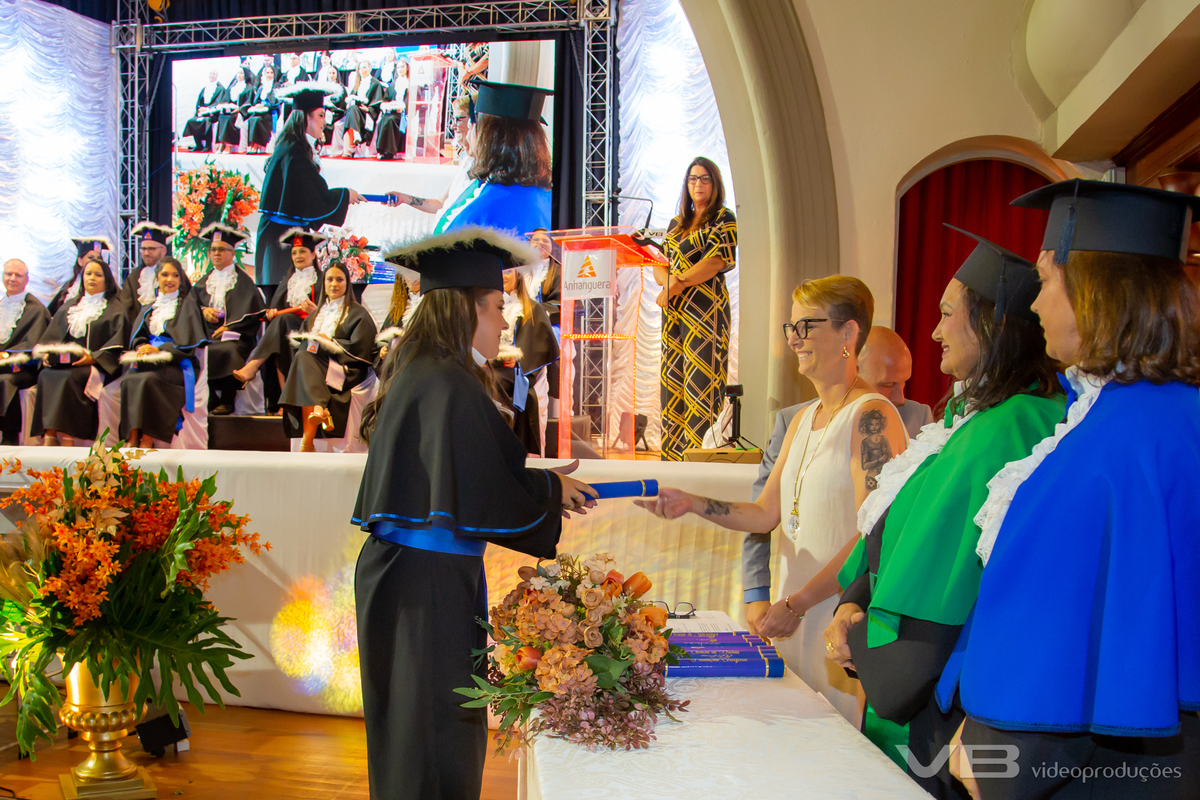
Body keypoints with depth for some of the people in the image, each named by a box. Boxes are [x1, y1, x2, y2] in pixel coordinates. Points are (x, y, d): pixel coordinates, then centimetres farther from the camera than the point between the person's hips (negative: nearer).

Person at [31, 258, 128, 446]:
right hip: (63, 363, 4)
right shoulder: (69, 306, 24)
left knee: (68, 378, -34)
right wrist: (47, 353, -1)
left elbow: (118, 342, -4)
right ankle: (49, 436, -35)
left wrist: (94, 357, -18)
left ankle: (66, 438, -36)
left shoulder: (115, 310, 9)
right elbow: (52, 335, 19)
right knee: (45, 376, -28)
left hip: (96, 367, -4)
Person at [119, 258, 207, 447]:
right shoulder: (150, 308, 23)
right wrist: (141, 347, -9)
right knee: (127, 380, -28)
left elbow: (188, 342, -3)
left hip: (178, 364, -4)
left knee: (147, 379, -35)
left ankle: (147, 440, -32)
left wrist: (158, 349, -14)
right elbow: (137, 336, 15)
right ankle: (131, 440, -32)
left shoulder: (187, 304, 8)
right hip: (150, 361, 4)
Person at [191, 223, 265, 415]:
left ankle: (227, 402, -21)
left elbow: (251, 311, -5)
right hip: (207, 335, 5)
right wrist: (203, 310, -5)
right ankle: (209, 400, -17)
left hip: (232, 337, -4)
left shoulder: (242, 280, 5)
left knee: (227, 351, -36)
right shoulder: (205, 282, 22)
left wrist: (229, 327, -14)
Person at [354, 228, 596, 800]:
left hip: (399, 570, 10)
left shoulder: (415, 376, 11)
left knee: (410, 733, 21)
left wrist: (548, 490, 17)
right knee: (439, 739, 3)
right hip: (431, 581, -10)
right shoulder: (450, 387, -19)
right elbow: (485, 495, -20)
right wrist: (551, 489, -2)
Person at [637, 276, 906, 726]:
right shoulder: (803, 420, 14)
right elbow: (765, 514, 15)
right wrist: (692, 504, 1)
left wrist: (798, 603, -18)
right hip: (797, 619, 8)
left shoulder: (871, 416, -13)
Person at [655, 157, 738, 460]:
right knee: (672, 380, 4)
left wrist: (674, 286, -8)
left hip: (706, 310, -6)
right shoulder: (676, 224, 20)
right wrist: (668, 279, -8)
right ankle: (674, 454, 9)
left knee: (701, 379, -12)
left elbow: (714, 263, -10)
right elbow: (658, 265, 15)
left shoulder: (723, 219, 2)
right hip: (674, 313, 7)